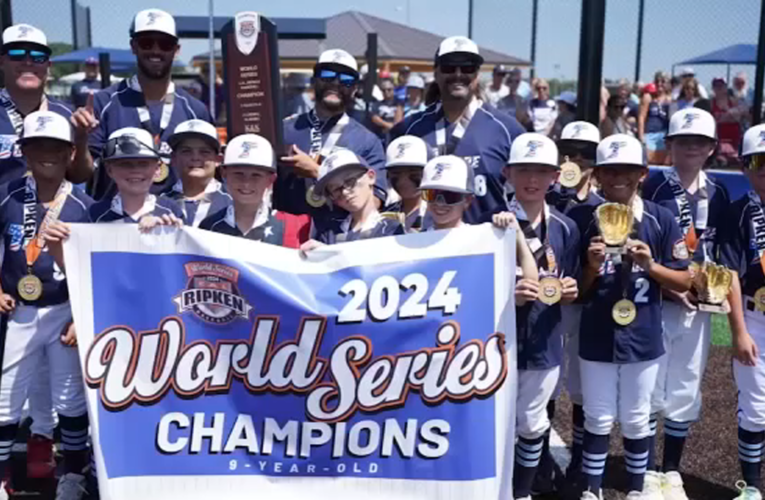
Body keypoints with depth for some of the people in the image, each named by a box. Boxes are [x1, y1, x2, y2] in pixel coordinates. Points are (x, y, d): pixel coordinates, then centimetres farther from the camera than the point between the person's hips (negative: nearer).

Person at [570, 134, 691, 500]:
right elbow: (575, 290, 0)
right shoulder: (581, 219, -5)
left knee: (636, 421, 15)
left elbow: (684, 281, -2)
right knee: (597, 421, 10)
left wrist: (651, 265, -18)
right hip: (596, 339, 0)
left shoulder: (661, 219, -5)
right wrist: (592, 268, -19)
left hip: (643, 339, 0)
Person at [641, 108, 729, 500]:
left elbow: (720, 252, 14)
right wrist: (670, 287, -16)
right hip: (656, 302, -4)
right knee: (650, 388, 2)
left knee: (685, 391, 12)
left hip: (698, 306, 5)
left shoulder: (718, 194, 8)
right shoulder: (654, 187, -7)